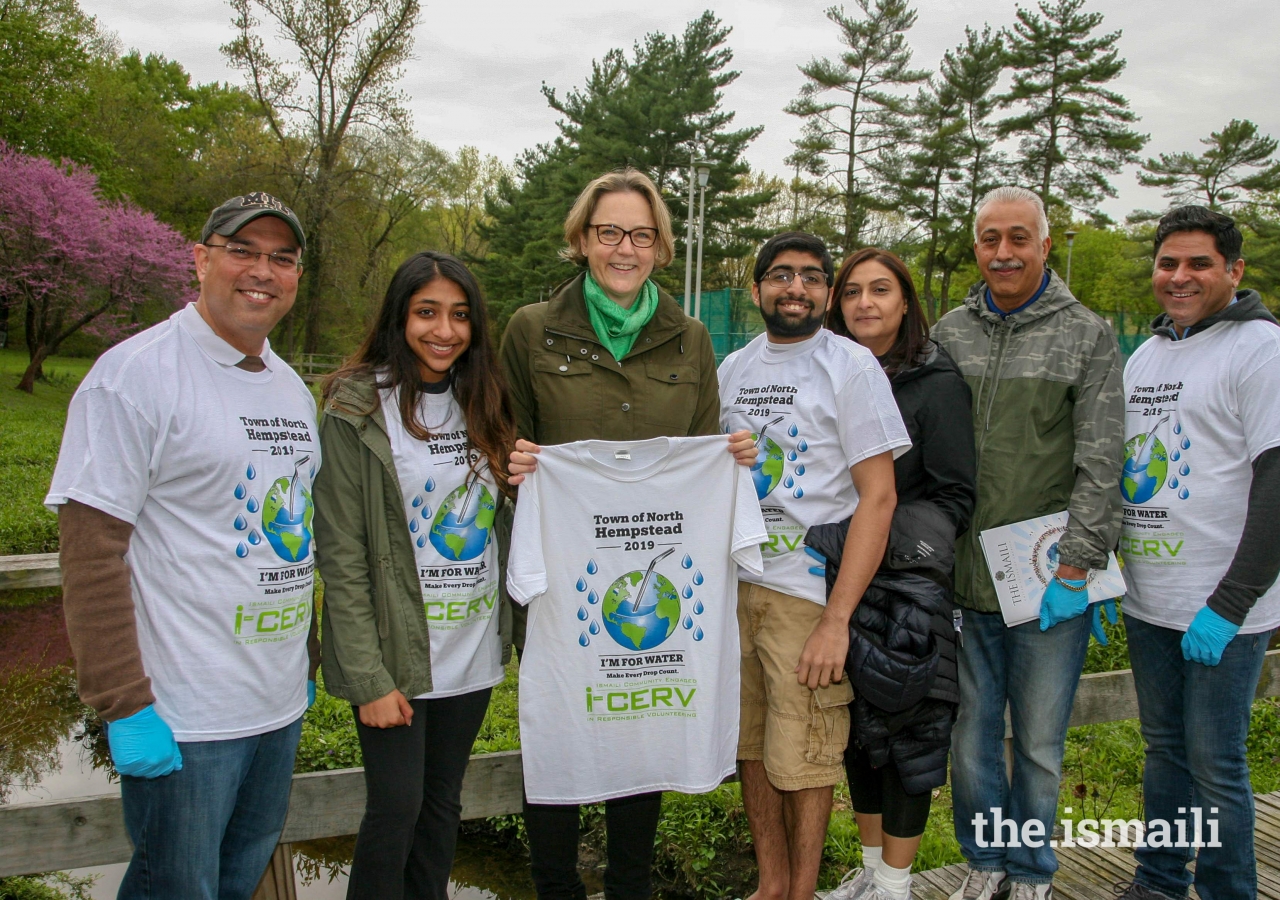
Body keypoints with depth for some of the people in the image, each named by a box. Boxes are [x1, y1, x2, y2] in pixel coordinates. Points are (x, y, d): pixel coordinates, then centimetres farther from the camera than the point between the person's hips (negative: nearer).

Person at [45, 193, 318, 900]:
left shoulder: (291, 388, 11)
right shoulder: (137, 373, -12)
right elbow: (91, 553, -16)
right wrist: (124, 706, -18)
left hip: (282, 707, 7)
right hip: (182, 720, -7)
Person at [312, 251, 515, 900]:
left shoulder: (481, 403, 7)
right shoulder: (356, 410, -11)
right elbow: (341, 557, -13)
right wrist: (368, 677, -16)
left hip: (472, 647, 5)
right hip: (397, 652, -5)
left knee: (443, 801, 16)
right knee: (397, 805, 2)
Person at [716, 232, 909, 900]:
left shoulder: (852, 367, -6)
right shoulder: (733, 368, 11)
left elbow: (878, 496, -11)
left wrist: (837, 619, -17)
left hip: (808, 591, -5)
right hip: (734, 586, 5)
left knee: (803, 759, 3)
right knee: (750, 745, 13)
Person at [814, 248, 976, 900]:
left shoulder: (939, 384, -7)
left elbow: (956, 497, -10)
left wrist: (881, 540, -19)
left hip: (910, 584, -5)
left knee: (908, 730, 4)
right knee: (858, 726, 14)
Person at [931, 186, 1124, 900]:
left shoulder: (1088, 337, 0)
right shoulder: (950, 333, 8)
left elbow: (1099, 466, -5)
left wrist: (1075, 570, -12)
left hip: (1049, 581, -2)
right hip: (963, 579, 3)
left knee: (1039, 743, 10)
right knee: (970, 733, 13)